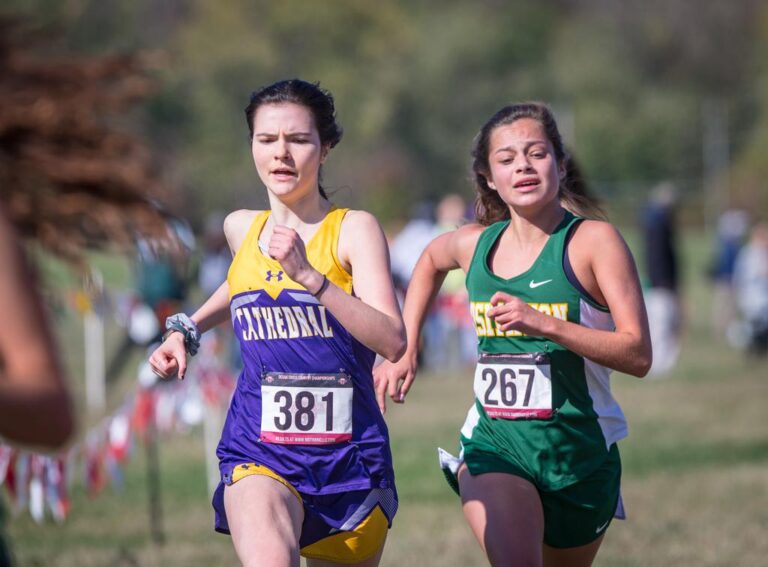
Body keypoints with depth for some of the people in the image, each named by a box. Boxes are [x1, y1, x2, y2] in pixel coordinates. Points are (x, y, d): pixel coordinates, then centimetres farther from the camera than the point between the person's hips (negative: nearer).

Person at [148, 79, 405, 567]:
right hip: (259, 453, 1)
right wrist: (185, 330, 20)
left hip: (348, 458, -1)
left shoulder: (354, 229, -6)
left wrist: (308, 275, -27)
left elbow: (393, 342, -20)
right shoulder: (241, 228, 8)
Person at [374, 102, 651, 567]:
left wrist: (544, 324, -27)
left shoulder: (593, 240, -10)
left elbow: (638, 354, -17)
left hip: (580, 448, -1)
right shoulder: (474, 244, 3)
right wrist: (405, 350, 21)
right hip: (493, 445, 1)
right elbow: (430, 261, 30)